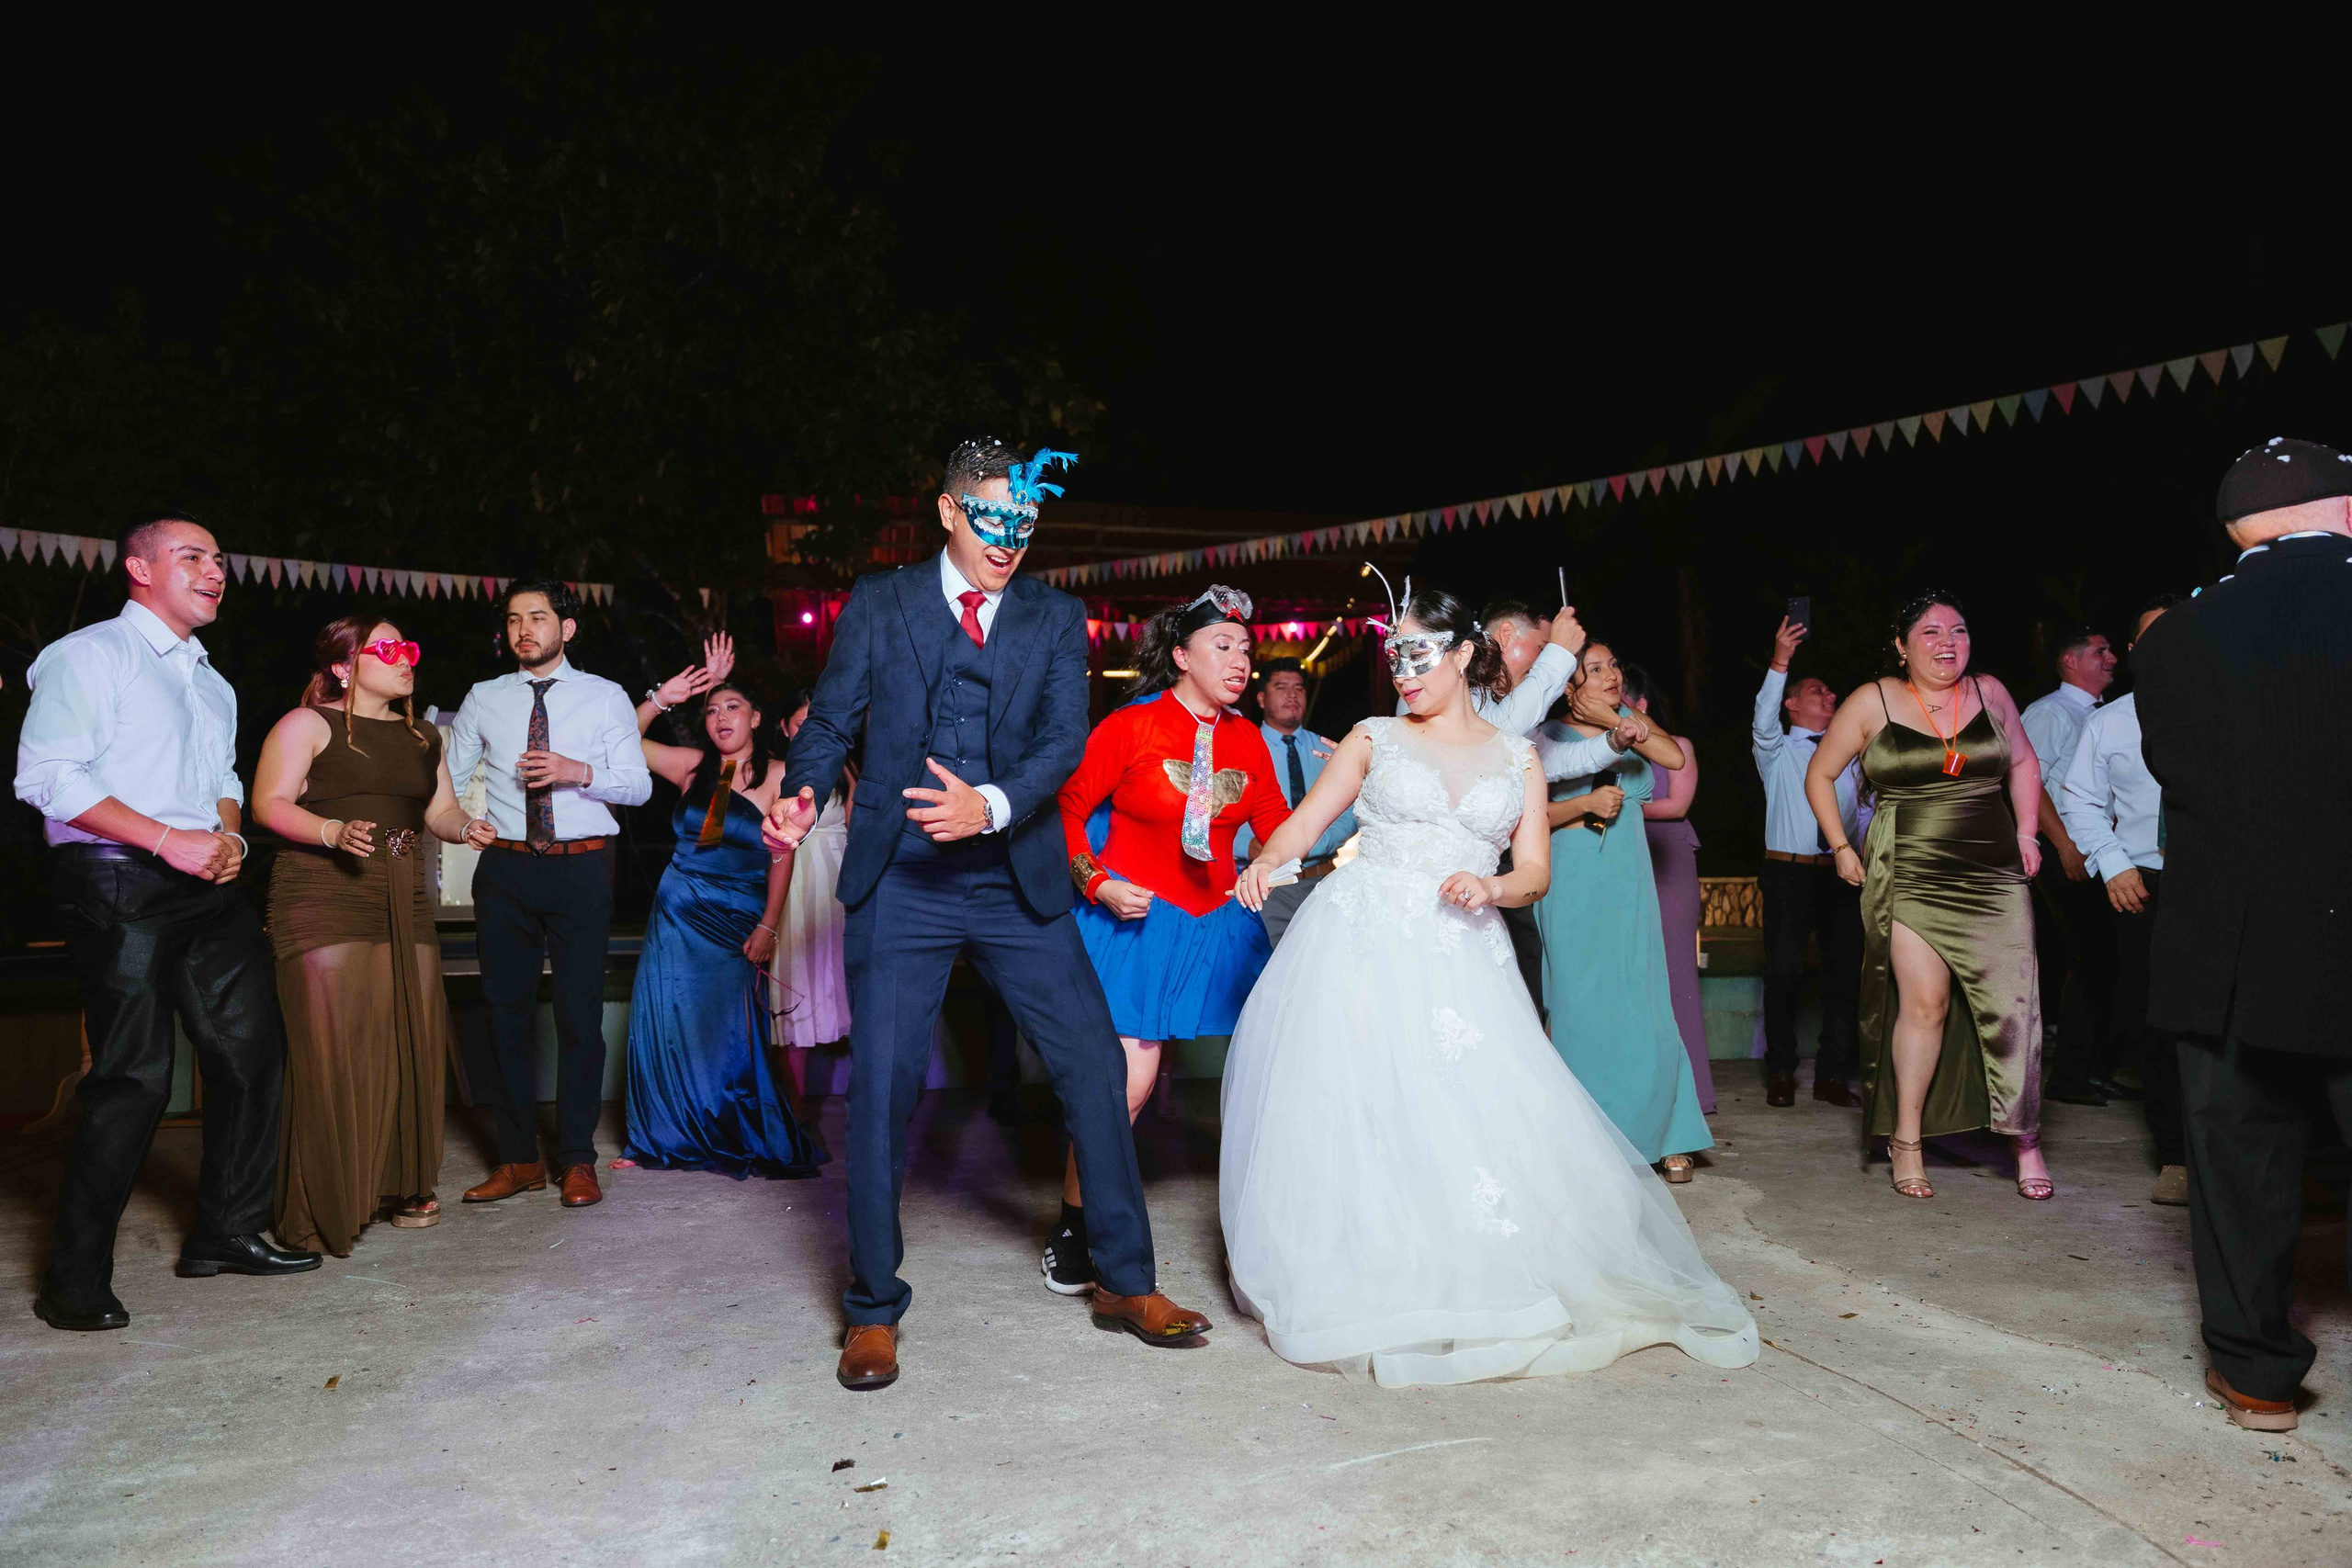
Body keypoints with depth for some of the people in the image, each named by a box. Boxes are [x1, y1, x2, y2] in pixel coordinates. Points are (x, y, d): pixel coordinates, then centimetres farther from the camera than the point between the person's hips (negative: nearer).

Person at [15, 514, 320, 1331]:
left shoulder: (212, 683, 23)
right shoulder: (89, 654, -2)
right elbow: (47, 777, -12)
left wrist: (228, 835, 5)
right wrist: (170, 840, -18)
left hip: (209, 887, 8)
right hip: (119, 886, -7)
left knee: (251, 1051, 5)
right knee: (134, 1077, -7)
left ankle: (227, 1234, 19)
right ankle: (76, 1278, 6)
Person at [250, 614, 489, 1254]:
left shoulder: (422, 737, 20)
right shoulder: (308, 724, 1)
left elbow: (440, 809, 20)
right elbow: (268, 804, -7)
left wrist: (464, 827, -2)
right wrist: (333, 831, -23)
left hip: (405, 908, 6)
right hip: (324, 902, -6)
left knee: (409, 1044, 3)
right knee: (332, 1049, -8)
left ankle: (401, 1187, 14)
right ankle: (326, 1205, 2)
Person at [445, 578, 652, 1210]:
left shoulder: (605, 698, 4)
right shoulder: (484, 700, 11)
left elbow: (639, 784, -2)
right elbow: (445, 776, 17)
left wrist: (579, 771, -18)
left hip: (581, 868, -2)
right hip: (505, 868, 2)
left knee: (580, 1013, -1)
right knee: (507, 1013, 5)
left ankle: (577, 1162, 9)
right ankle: (518, 1159, 15)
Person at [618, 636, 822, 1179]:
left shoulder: (777, 775, -5)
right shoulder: (695, 767, 3)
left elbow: (781, 857, -6)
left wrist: (768, 927, -10)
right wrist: (661, 698, -7)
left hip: (737, 922, -3)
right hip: (679, 914, 3)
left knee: (731, 1034, 1)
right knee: (666, 1024, 5)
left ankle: (747, 1142, 20)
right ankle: (665, 1140, 20)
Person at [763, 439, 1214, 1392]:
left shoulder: (1056, 619, 7)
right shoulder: (879, 606, 5)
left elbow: (1065, 739, -6)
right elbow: (830, 723, 5)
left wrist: (992, 806, -25)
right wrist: (802, 796, -17)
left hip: (1019, 884, 2)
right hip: (901, 885, -1)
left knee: (1095, 1066, 1)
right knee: (880, 1088, -2)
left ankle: (1126, 1282, 18)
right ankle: (874, 1310, 15)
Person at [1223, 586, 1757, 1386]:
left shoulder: (1517, 758, 13)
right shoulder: (1373, 739, 10)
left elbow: (1535, 872, 10)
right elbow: (1303, 824, 2)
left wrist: (1491, 886, -12)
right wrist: (1266, 861, -19)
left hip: (1460, 955, 1)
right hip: (1360, 943, -1)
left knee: (1474, 1108, -9)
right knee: (1355, 1103, -8)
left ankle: (1481, 1285, 11)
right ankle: (1362, 1284, 6)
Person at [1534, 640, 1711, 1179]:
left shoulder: (1628, 720, 11)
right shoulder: (1548, 737, 0)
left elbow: (1675, 757, -6)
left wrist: (1615, 721, -11)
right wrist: (1587, 803, -17)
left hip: (1627, 884, 3)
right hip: (1573, 887, -3)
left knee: (1642, 1008, 1)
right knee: (1581, 1008, -1)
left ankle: (1662, 1135, 11)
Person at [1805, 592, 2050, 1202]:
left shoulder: (1989, 693, 8)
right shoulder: (1874, 702, 0)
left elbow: (2023, 763, 22)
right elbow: (1819, 773, 9)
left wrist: (2026, 832, 12)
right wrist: (1841, 847, 5)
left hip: (1992, 877, 3)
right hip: (1906, 877, -2)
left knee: (2011, 1004, -4)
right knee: (1925, 1002, -8)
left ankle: (2026, 1142, 12)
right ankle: (1906, 1140, 7)